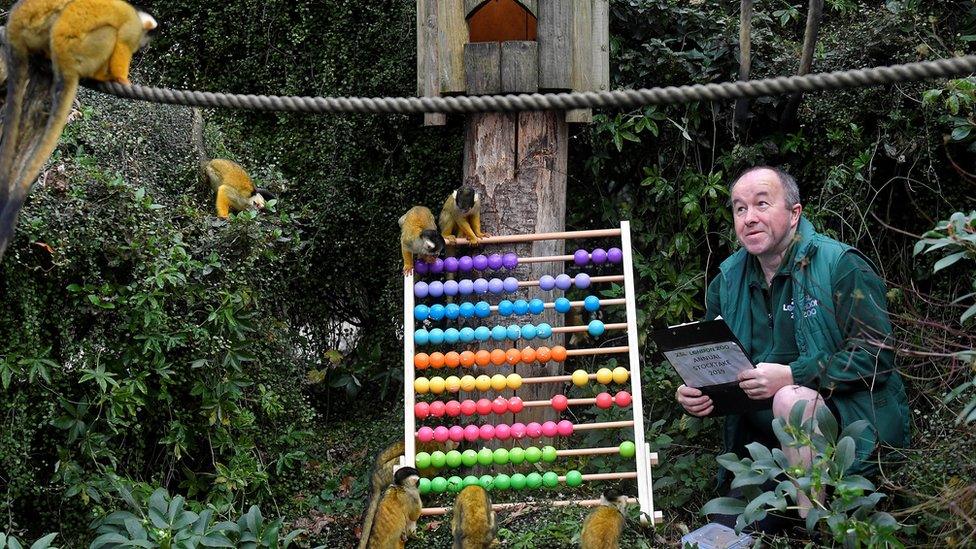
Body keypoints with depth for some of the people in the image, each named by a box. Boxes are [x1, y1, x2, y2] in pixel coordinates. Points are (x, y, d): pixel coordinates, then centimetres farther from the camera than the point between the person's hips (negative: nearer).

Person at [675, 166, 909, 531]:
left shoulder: (842, 266, -11)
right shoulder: (727, 281, 7)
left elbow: (876, 354, -19)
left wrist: (792, 376, -29)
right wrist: (692, 396, -12)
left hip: (850, 414, -5)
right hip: (764, 437, 6)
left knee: (792, 400, -37)